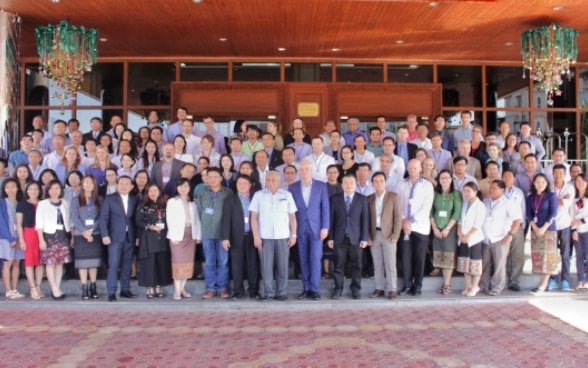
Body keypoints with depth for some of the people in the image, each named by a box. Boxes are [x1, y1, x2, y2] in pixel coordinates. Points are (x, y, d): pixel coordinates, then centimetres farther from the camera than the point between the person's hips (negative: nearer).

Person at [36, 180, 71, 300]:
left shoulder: (65, 203, 11)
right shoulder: (42, 204, 0)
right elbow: (39, 223, -3)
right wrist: (41, 240, -9)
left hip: (62, 235, 3)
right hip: (49, 235, -3)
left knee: (60, 262, 4)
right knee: (50, 263, -6)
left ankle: (57, 288, 10)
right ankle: (55, 290, -4)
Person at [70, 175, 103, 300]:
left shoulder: (99, 200, 8)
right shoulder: (76, 200, 6)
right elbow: (74, 218, -2)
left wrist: (91, 230, -12)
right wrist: (84, 231, -14)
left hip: (95, 235, 1)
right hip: (80, 235, -1)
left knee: (93, 261, 4)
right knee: (82, 261, -2)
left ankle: (93, 287, 10)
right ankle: (84, 289, -1)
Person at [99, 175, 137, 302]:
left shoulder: (134, 200, 9)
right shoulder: (109, 199, 2)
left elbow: (135, 219, 9)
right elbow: (103, 218, -2)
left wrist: (137, 236, 3)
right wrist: (105, 235, -10)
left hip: (130, 237, 3)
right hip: (115, 237, -3)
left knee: (127, 265, 7)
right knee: (114, 265, -6)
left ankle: (125, 289, 15)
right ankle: (111, 292, -1)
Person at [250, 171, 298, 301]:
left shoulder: (287, 195, 6)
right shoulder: (258, 195, 4)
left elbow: (292, 216, 7)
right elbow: (254, 217, 2)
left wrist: (293, 235, 1)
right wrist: (256, 236, -4)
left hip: (283, 236, 1)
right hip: (265, 236, -1)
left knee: (282, 266, 3)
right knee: (266, 265, 1)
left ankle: (281, 292, 12)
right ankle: (268, 292, 9)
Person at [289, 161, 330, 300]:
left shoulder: (321, 186, 3)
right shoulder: (292, 187, 5)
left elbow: (325, 207, 0)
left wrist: (325, 227, -6)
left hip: (316, 227, -1)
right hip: (300, 228, 2)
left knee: (315, 258, -6)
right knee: (303, 259, 5)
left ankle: (315, 289, 0)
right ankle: (306, 288, 12)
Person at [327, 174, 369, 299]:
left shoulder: (362, 199, 4)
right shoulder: (335, 199, 4)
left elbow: (365, 220, 2)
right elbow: (331, 219, 3)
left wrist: (364, 238, -3)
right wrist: (330, 237, -2)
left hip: (356, 238, 0)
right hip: (339, 238, 0)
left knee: (356, 265, 5)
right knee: (338, 265, 4)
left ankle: (355, 289, 15)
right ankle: (338, 289, 12)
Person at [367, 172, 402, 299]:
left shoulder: (393, 196, 0)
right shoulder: (369, 198, 8)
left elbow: (398, 217, -4)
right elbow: (367, 218, 8)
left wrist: (395, 235, -10)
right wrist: (368, 236, 0)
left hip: (388, 234, -3)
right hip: (374, 234, 3)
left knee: (390, 263, -1)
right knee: (377, 264, 7)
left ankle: (392, 289, 5)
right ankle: (379, 288, 14)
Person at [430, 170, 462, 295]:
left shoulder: (456, 193, 0)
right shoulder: (435, 193, 7)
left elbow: (457, 212, -7)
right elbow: (430, 211, 3)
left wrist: (447, 228, -12)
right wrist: (435, 228, -6)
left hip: (450, 228, -3)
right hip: (437, 229, 3)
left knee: (449, 256, -3)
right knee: (439, 256, 3)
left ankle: (447, 284, 0)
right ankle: (445, 282, 11)